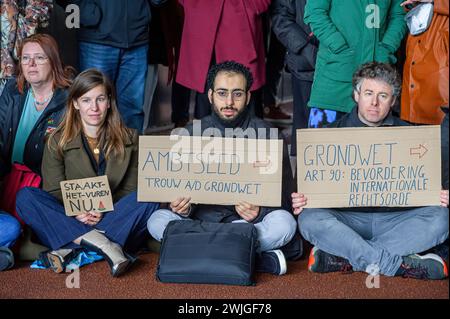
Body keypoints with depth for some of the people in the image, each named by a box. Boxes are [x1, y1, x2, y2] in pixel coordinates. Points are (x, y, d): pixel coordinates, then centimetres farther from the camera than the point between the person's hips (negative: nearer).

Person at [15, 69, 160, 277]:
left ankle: (70, 248, -34)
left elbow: (131, 190, 3)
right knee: (25, 196, -24)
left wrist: (105, 210, -17)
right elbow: (54, 191, 0)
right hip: (69, 220, 0)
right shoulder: (58, 141, 3)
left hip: (112, 220, 0)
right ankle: (102, 244, -35)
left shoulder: (128, 139, 6)